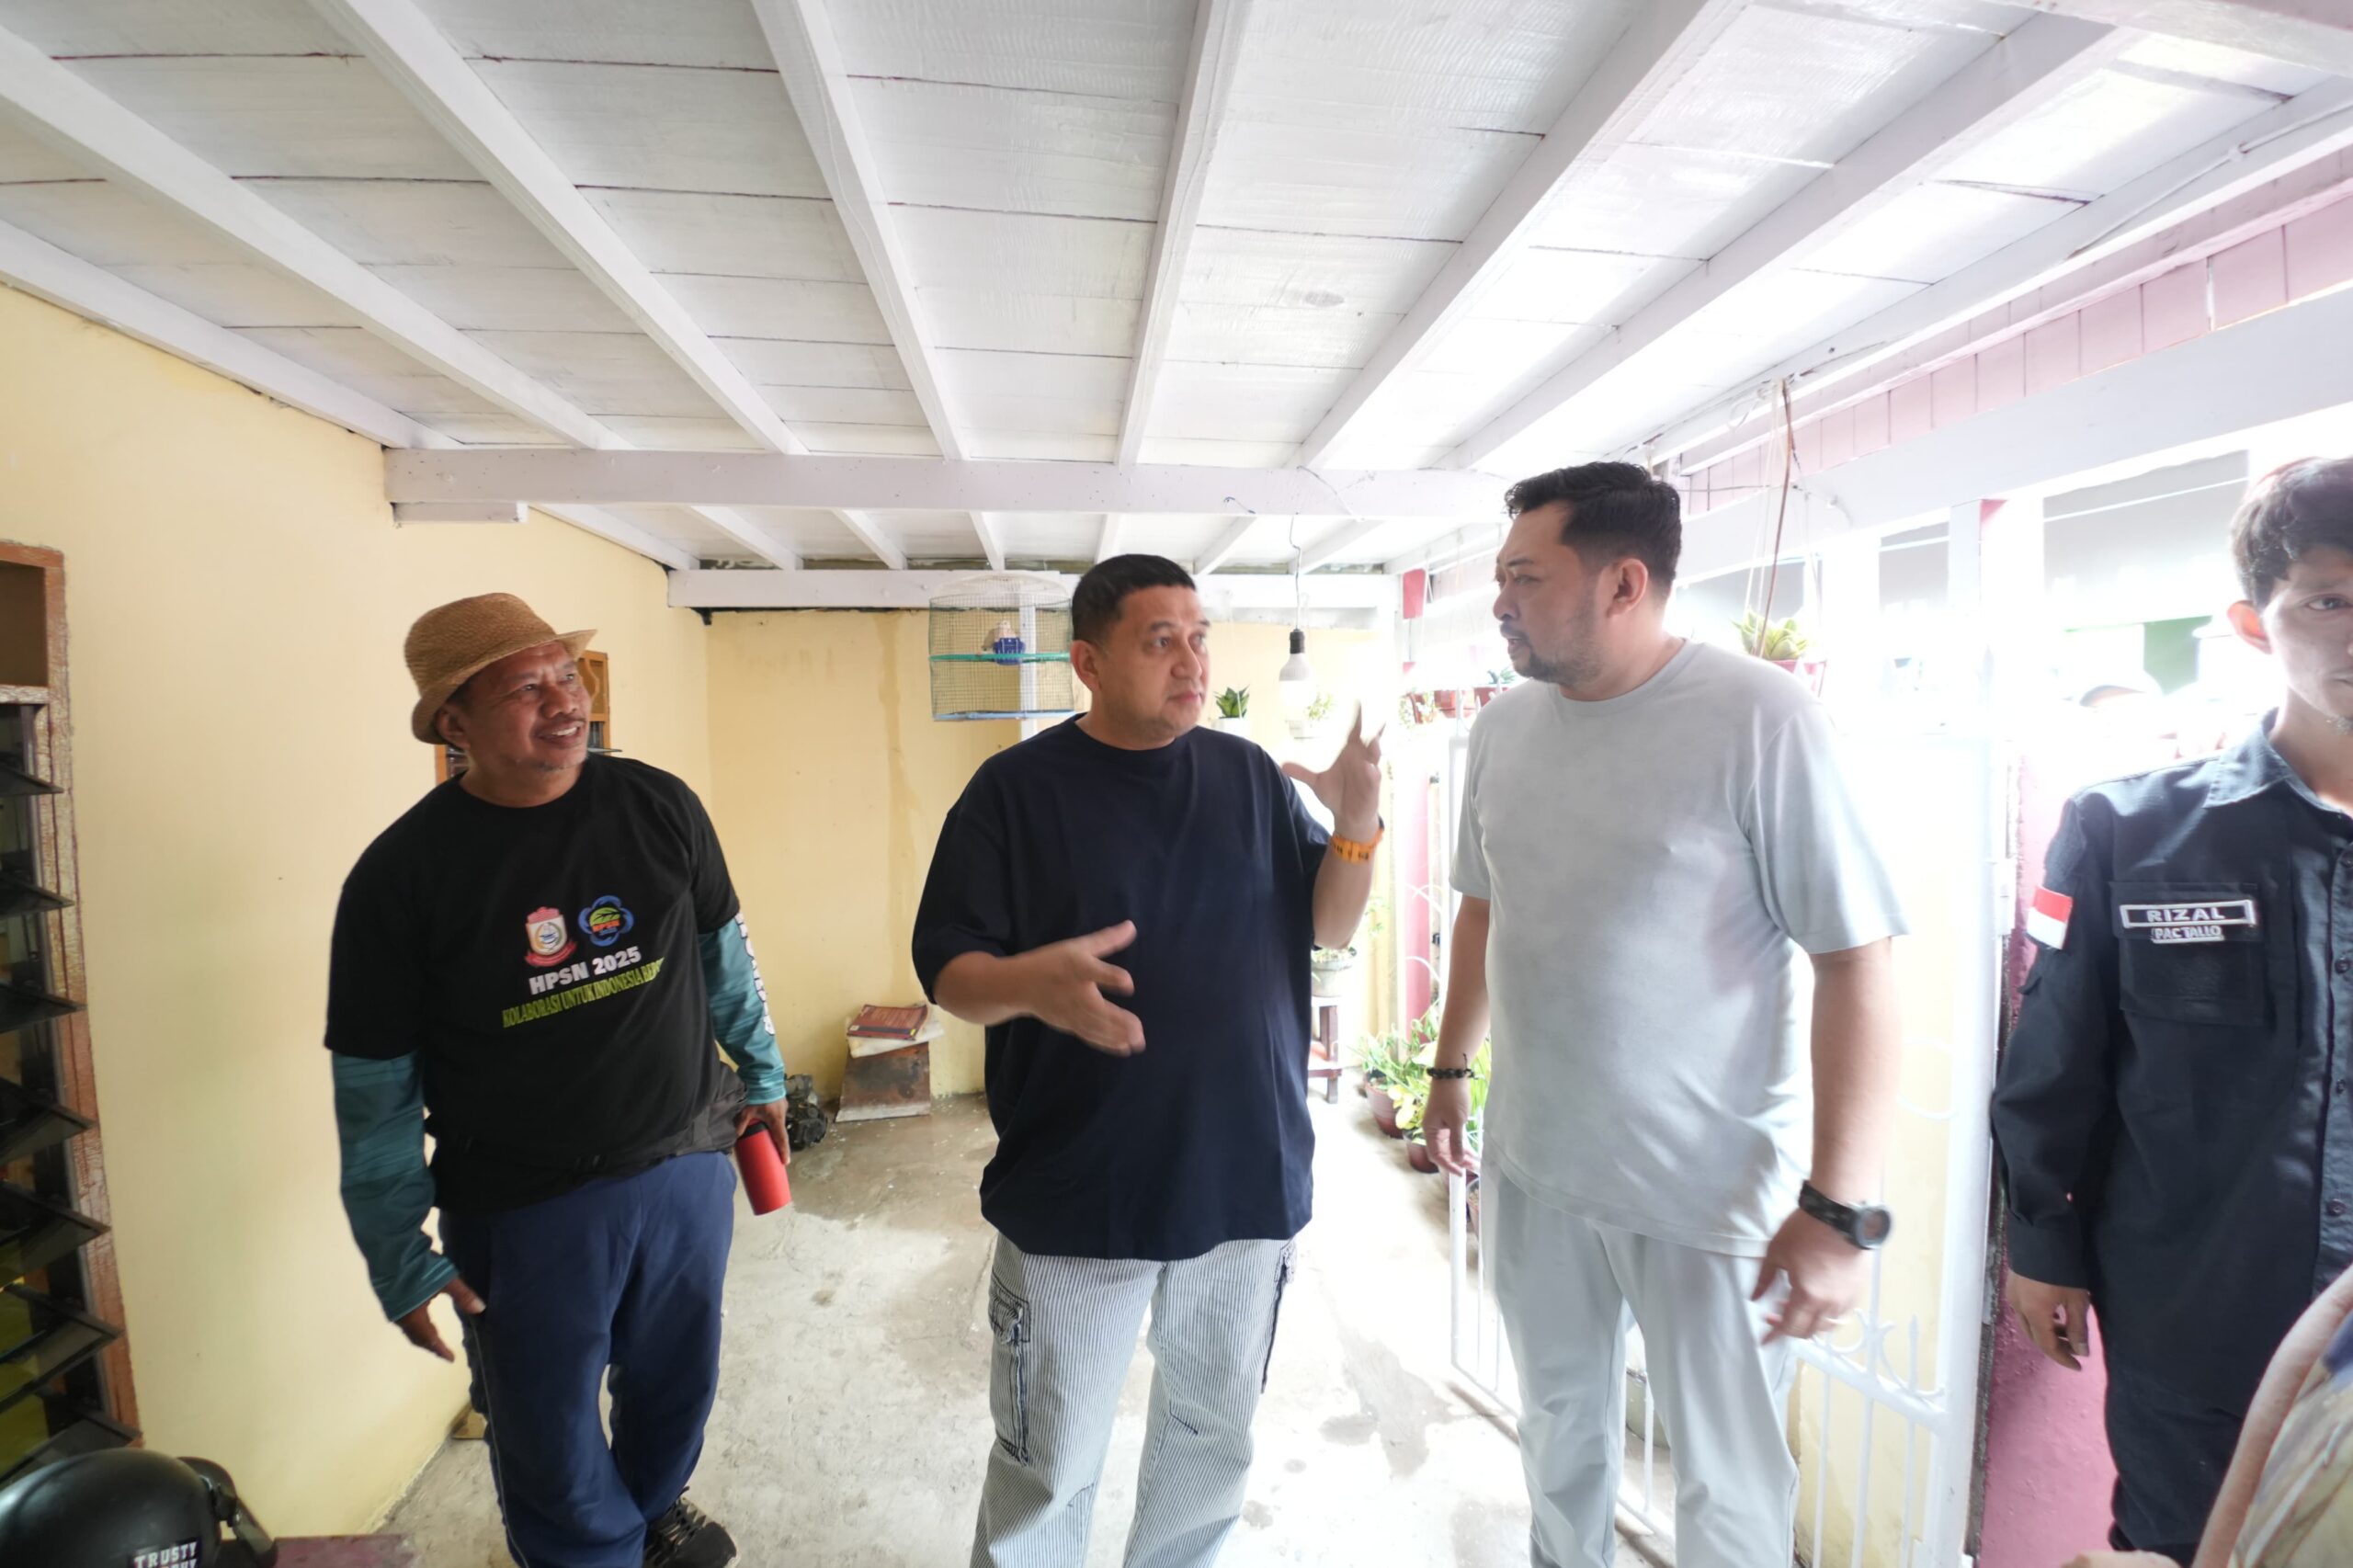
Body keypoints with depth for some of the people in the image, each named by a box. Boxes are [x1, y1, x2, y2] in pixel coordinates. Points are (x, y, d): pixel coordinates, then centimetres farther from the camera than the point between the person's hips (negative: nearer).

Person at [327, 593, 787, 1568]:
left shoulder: (660, 807, -7)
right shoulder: (401, 874, -13)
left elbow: (724, 955, 5)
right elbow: (375, 1088, -6)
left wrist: (762, 1074, 12)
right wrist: (399, 1257, -3)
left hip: (685, 1170, 3)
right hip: (520, 1211, -2)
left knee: (678, 1391, 25)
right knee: (553, 1457, 17)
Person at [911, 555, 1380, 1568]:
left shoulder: (1250, 775, 1)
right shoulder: (1017, 788, -10)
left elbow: (1324, 929, 2)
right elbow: (944, 966, -11)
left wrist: (1357, 824, -16)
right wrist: (1032, 983, -33)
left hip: (1246, 1182, 4)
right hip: (1076, 1198, -3)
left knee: (1214, 1431, 25)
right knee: (1046, 1470, 14)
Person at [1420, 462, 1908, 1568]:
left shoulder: (1758, 717, -16)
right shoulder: (1503, 724, 0)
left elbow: (1856, 960, -16)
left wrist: (1840, 1207, -18)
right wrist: (1451, 1068, 15)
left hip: (1710, 1185, -4)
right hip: (1531, 1163, 5)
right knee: (1559, 1424, 24)